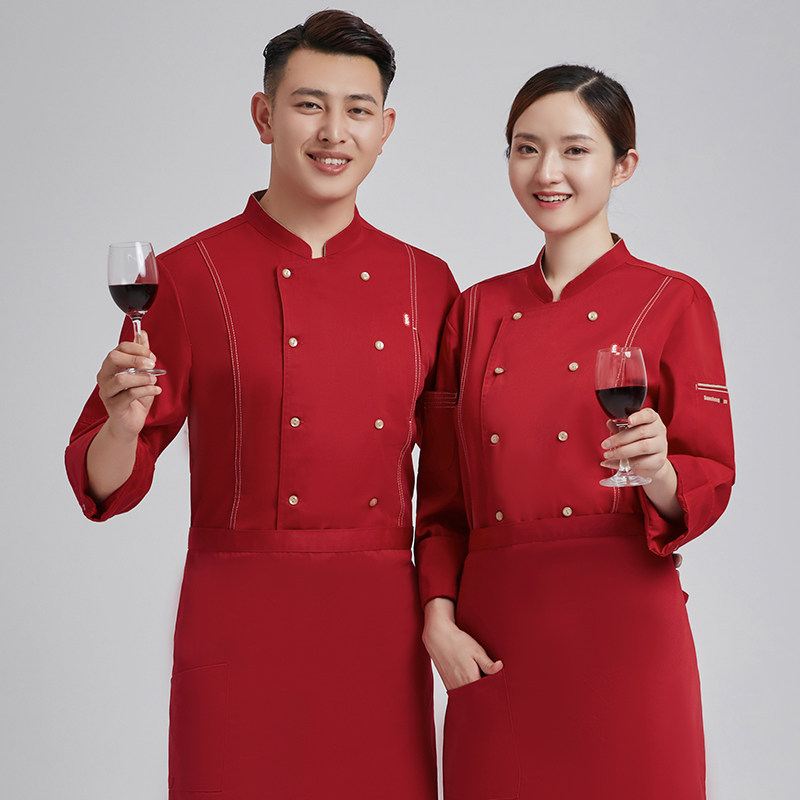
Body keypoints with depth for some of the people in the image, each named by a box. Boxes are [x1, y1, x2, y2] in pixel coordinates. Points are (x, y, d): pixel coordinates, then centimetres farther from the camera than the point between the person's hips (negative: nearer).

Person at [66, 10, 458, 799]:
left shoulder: (426, 284, 8)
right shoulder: (188, 276, -2)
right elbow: (106, 484, -2)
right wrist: (124, 424, -22)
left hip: (383, 631, 3)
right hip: (239, 623, -3)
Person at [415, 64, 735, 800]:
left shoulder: (673, 302, 0)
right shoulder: (477, 311, 11)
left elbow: (712, 484, -1)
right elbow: (442, 496, 12)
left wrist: (658, 471, -22)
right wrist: (439, 619, 0)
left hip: (622, 624, -3)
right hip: (494, 634, 3)